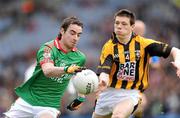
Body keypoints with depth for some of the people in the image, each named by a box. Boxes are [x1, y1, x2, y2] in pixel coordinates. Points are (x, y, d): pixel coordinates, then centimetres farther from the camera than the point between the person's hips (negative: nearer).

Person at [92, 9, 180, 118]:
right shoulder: (109, 47, -7)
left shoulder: (143, 43, -5)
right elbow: (104, 71, -19)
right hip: (110, 91, 3)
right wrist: (103, 81, -44)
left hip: (131, 93, -2)